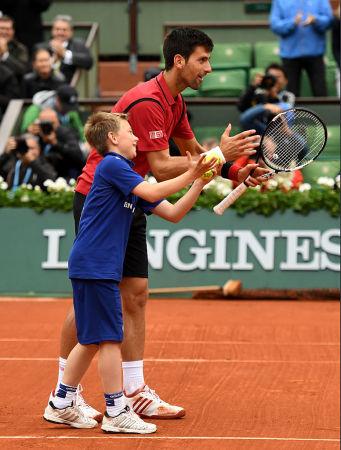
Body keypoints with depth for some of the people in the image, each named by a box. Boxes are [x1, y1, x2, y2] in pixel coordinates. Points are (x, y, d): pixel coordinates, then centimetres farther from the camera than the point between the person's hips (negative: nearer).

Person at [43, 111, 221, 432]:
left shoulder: (127, 174, 19)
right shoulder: (111, 165, -9)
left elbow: (173, 213, 16)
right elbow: (152, 193, -22)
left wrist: (199, 182, 7)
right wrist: (190, 175, -17)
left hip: (92, 269, 10)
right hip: (94, 267, -10)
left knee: (92, 340, 15)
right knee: (110, 338, -7)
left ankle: (61, 405, 22)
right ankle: (116, 413, -3)